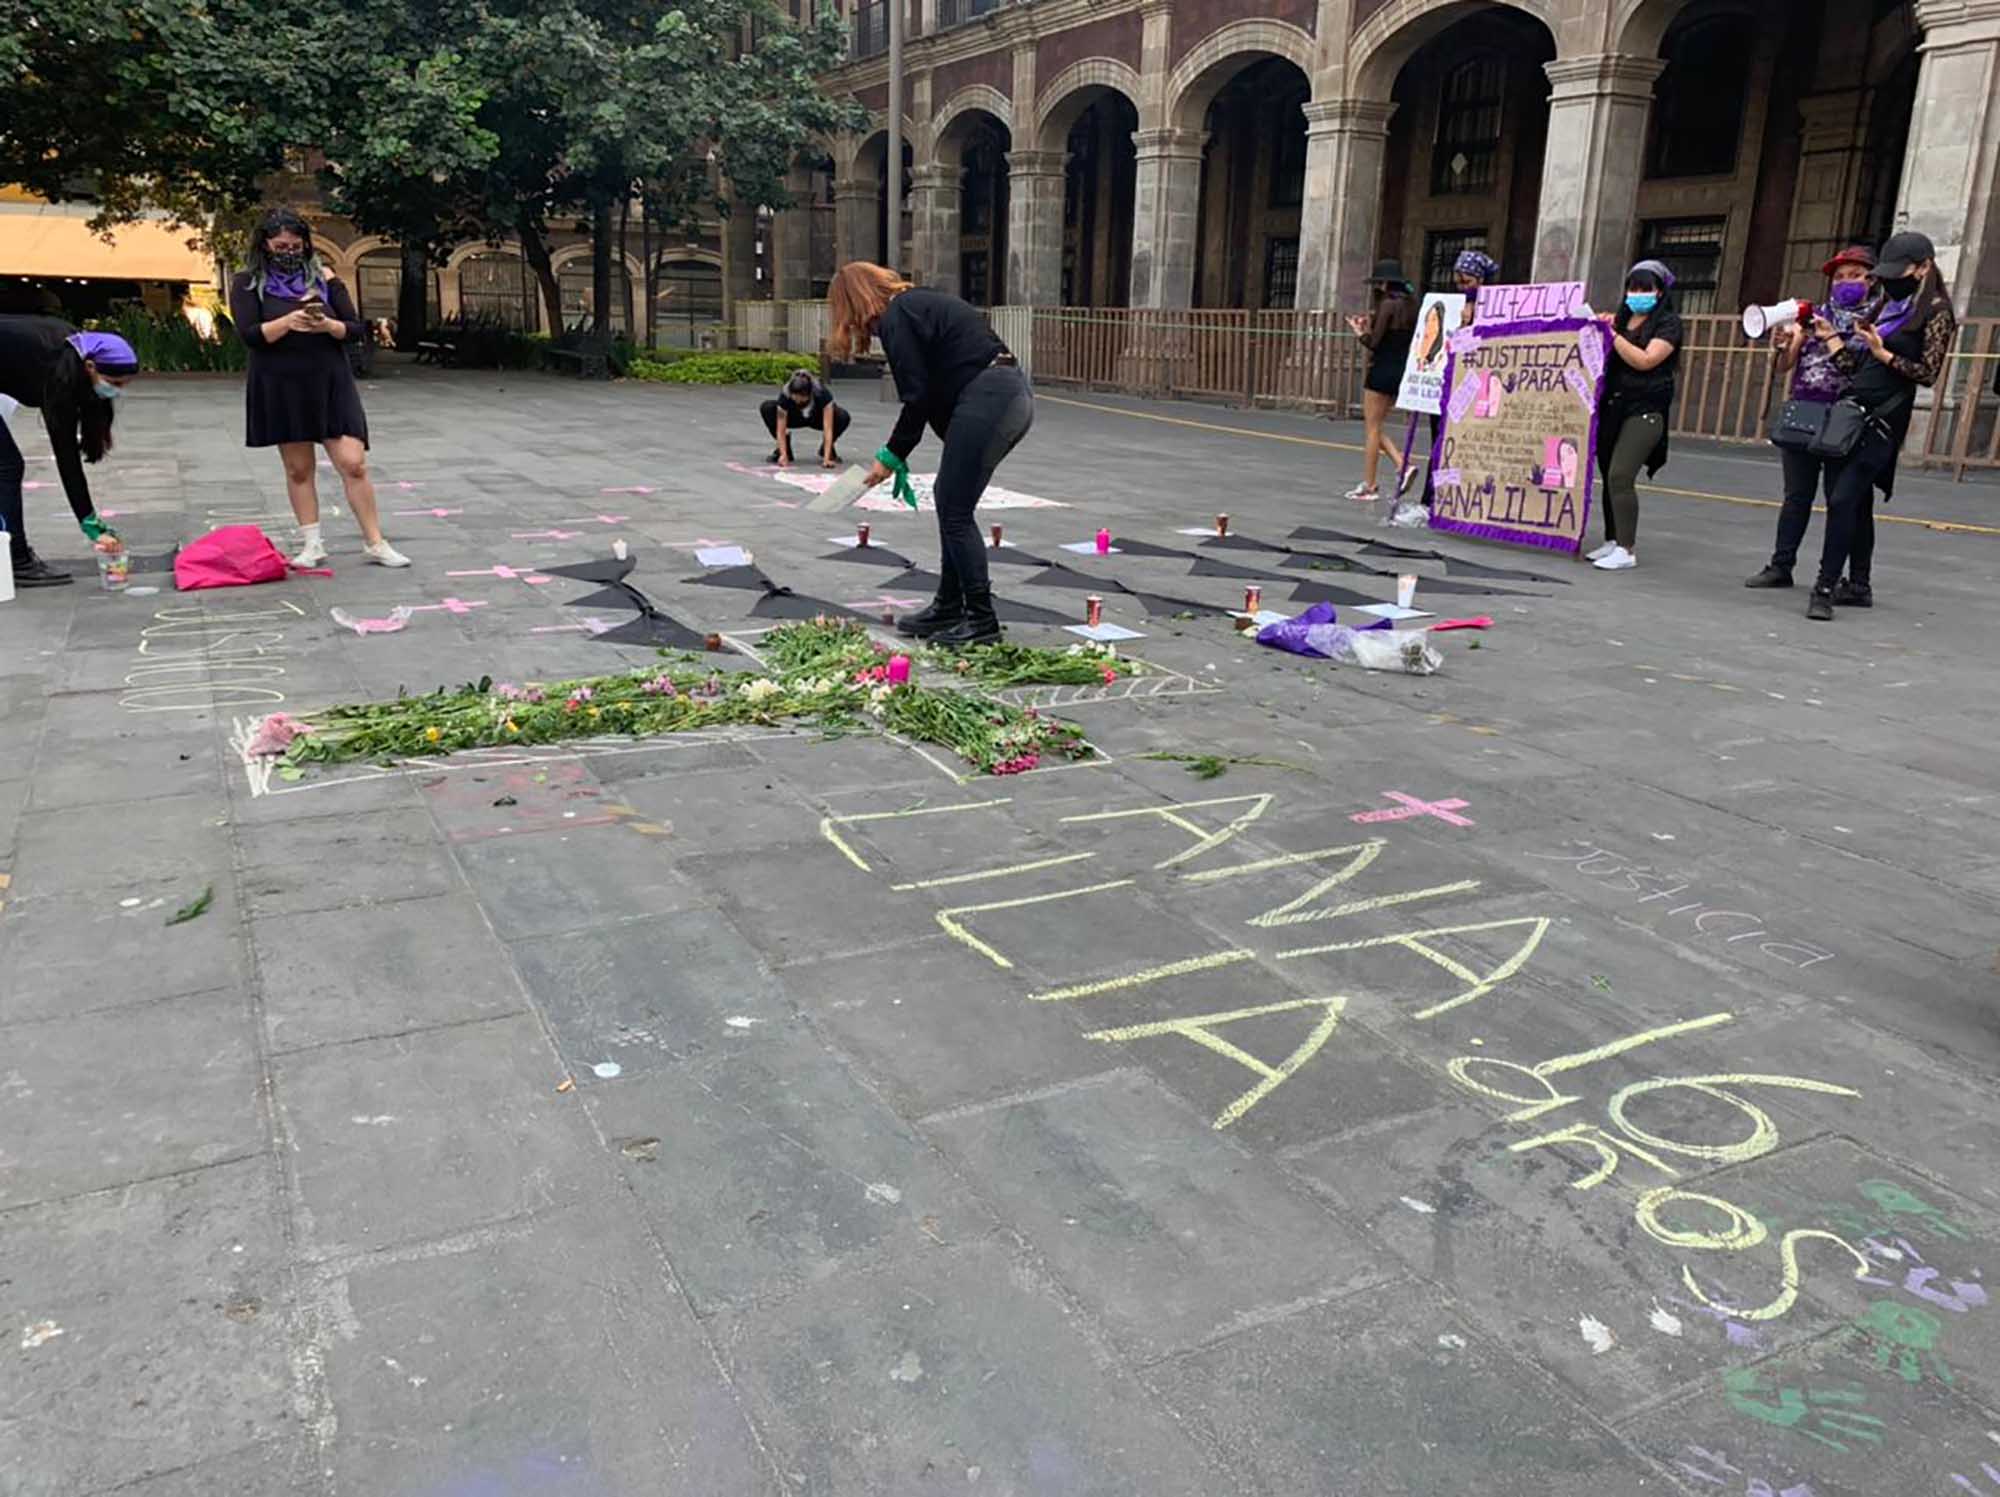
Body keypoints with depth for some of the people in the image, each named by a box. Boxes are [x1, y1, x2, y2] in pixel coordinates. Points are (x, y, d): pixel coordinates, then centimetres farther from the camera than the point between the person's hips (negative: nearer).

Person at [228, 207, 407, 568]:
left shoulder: (323, 277, 6)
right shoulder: (248, 283, 2)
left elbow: (355, 328, 4)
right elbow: (249, 334, -8)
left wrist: (327, 325, -17)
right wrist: (289, 321, -22)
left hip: (330, 383, 0)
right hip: (280, 388, 0)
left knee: (353, 463, -7)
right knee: (298, 469, 6)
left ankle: (375, 543, 1)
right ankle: (312, 545, 15)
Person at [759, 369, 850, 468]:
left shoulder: (822, 394, -38)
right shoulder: (785, 395, -35)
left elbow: (827, 429, -40)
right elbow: (781, 430, -31)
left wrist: (826, 458, -48)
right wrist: (784, 455, -43)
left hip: (818, 418, -1)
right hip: (795, 417, 1)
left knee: (843, 417, -33)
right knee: (766, 408, -28)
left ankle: (825, 449, -5)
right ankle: (783, 450, -9)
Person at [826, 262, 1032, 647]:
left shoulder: (896, 317, -5)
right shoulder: (919, 304, 23)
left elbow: (918, 397, -11)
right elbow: (934, 386, 22)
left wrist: (892, 455, 0)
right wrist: (900, 455, 21)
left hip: (987, 400, -10)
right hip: (1014, 396, 10)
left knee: (955, 510, -1)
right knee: (949, 500, 16)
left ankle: (982, 620, 5)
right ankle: (948, 609, 23)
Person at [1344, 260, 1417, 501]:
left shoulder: (1388, 304, -13)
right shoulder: (1410, 306, 11)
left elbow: (1374, 342, -16)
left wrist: (1360, 332, 5)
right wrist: (1370, 327, 15)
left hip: (1382, 370, -8)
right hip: (1402, 371, 8)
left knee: (1372, 428, 0)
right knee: (1375, 427, 16)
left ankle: (1368, 485, 3)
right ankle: (1402, 466, 1)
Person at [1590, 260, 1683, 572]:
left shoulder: (1668, 323, -1)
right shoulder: (1621, 318, 16)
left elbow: (1644, 360, -14)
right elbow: (1603, 357, 24)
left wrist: (1612, 334, -13)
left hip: (1645, 410, -6)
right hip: (1612, 405, 6)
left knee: (1620, 476, -16)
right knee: (1608, 475, 6)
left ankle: (1627, 550, -13)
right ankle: (1612, 541, 17)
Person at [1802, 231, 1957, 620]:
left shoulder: (1936, 312, -2)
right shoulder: (1886, 308, 18)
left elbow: (1928, 374, -9)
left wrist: (1883, 354, -17)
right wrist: (1832, 337, 11)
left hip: (1882, 420, -8)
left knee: (1843, 498, -17)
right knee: (1857, 502, 12)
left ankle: (1825, 588, -17)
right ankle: (1859, 586, 21)